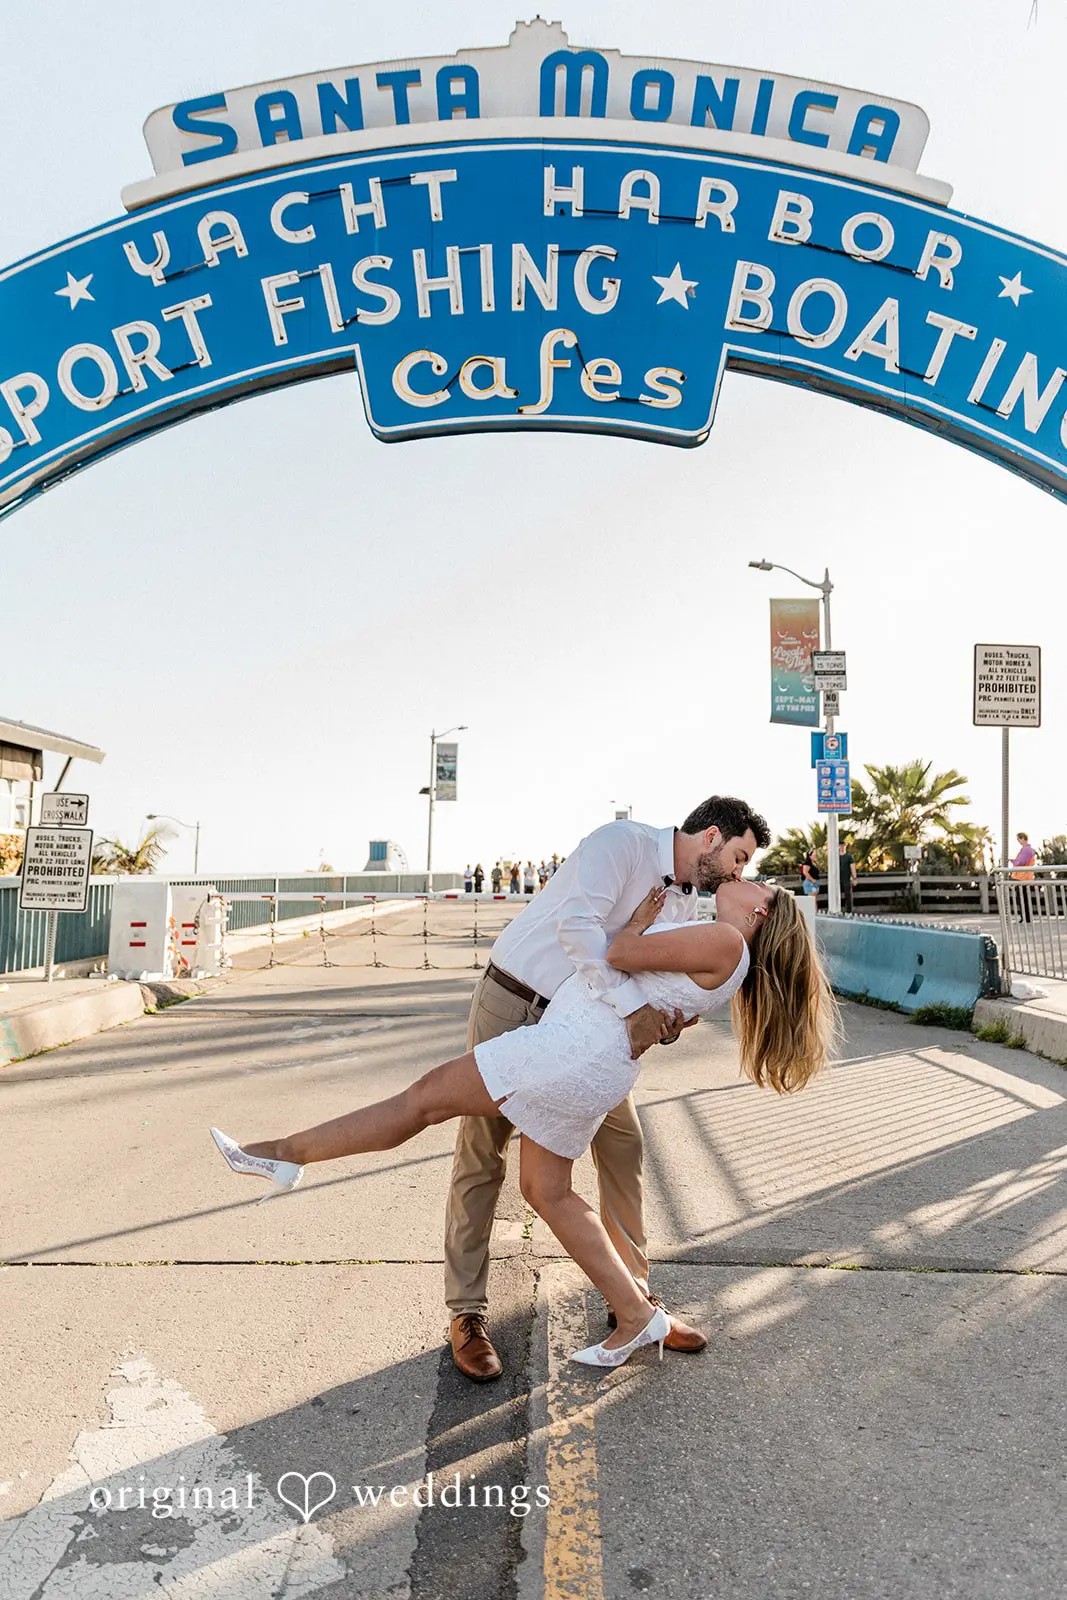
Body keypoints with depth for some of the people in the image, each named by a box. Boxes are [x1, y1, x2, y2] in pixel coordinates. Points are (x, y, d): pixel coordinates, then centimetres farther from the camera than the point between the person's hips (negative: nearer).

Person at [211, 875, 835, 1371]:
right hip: (588, 1066, 10)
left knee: (428, 1096, -5)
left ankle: (287, 1152, 5)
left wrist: (643, 916, 7)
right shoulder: (717, 955, 19)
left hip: (577, 1048, -10)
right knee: (547, 1191, 15)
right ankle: (637, 1317, 20)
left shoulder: (725, 943, -10)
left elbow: (618, 953, -11)